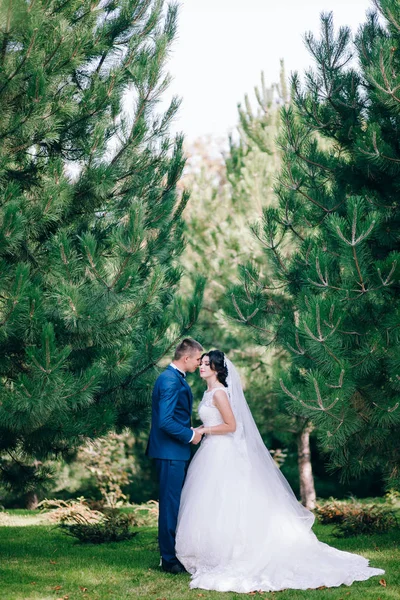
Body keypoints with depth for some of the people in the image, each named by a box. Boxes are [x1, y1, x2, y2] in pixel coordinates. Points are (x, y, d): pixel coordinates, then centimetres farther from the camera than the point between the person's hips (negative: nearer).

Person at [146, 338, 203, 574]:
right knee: (171, 505, -4)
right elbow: (165, 420, -25)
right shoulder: (170, 380, -19)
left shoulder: (178, 378, 15)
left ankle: (176, 553, 23)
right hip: (170, 452, -10)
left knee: (176, 504, 15)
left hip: (178, 452, 10)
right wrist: (191, 435, -15)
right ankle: (169, 559, 3)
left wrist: (192, 431, 12)